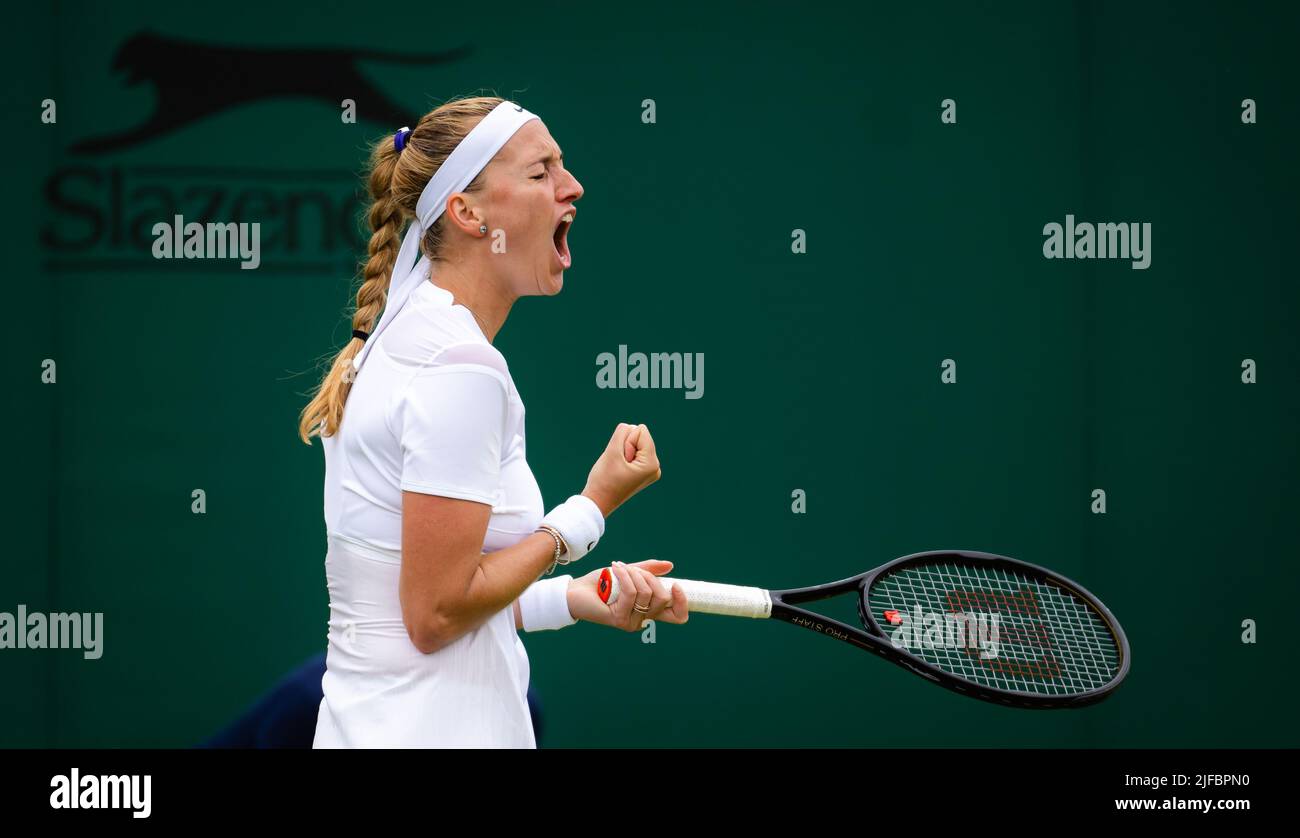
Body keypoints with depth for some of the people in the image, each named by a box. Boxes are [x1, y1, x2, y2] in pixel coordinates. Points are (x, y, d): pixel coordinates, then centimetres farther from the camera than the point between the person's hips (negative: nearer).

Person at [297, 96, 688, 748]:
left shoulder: (405, 337, 10)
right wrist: (593, 507, -11)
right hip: (432, 733, -9)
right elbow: (434, 614, -18)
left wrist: (574, 597, 7)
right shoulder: (460, 367, -18)